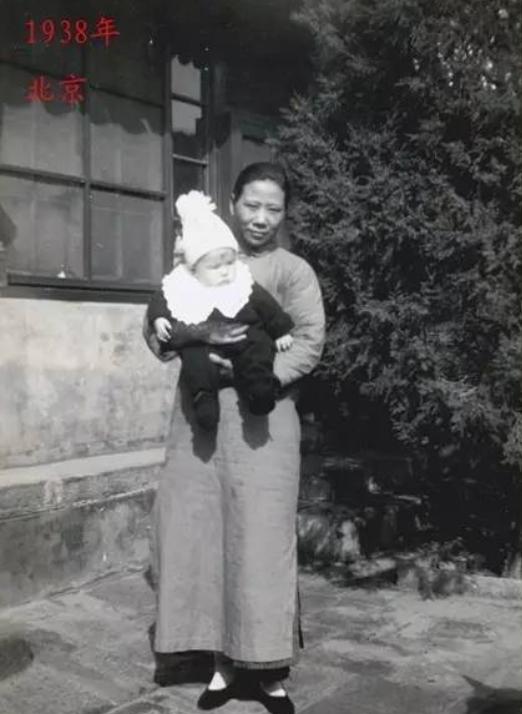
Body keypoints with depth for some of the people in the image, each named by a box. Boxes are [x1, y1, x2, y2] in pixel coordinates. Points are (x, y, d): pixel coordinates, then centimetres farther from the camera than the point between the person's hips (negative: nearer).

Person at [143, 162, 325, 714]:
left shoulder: (292, 271, 2)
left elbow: (310, 342, -7)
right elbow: (154, 328, 6)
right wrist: (198, 332, -15)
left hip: (259, 417, -3)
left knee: (260, 538, -2)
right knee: (197, 533, 5)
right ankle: (226, 659, 21)